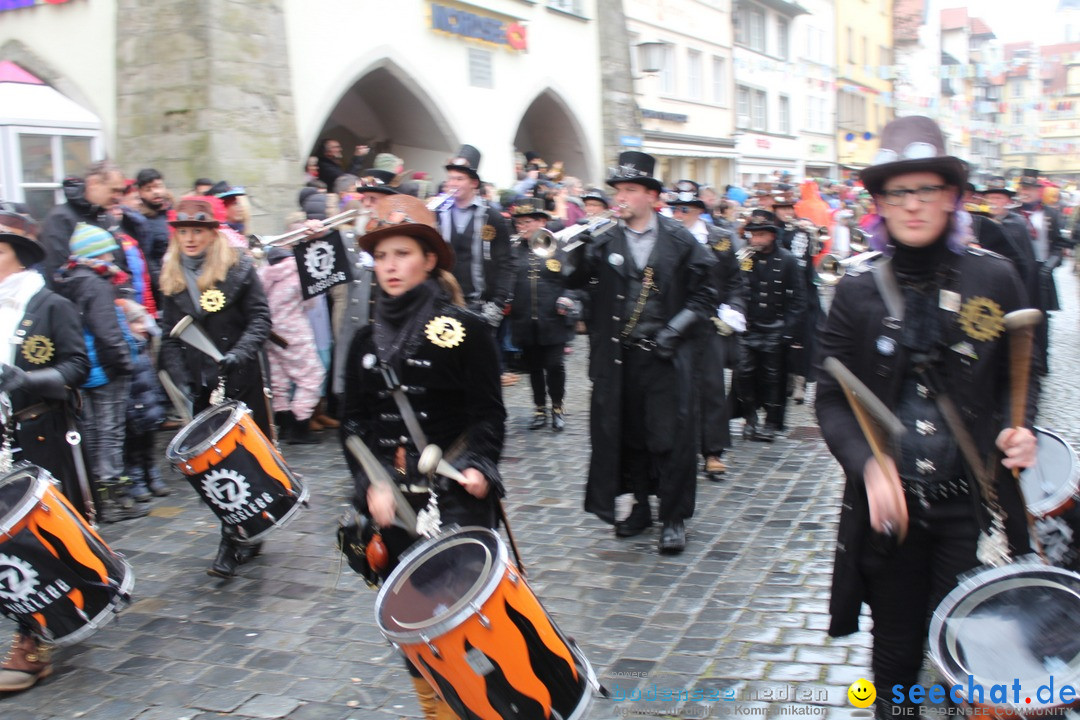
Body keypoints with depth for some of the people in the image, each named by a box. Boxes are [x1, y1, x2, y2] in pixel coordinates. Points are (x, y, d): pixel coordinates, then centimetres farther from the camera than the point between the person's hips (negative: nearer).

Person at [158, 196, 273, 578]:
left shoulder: (238, 268, -3)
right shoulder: (171, 278, 10)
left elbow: (260, 318, -6)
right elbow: (170, 336, 9)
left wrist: (241, 352, -22)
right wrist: (182, 379, -3)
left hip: (242, 382, -4)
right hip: (202, 387, 4)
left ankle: (231, 545, 10)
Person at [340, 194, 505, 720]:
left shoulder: (464, 331, -5)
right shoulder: (367, 340, 9)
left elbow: (488, 414, -6)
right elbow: (355, 421, 7)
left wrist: (476, 466, -23)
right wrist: (371, 483, -7)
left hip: (456, 498, -5)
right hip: (393, 501, 5)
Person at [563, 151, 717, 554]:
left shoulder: (679, 241, 1)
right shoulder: (604, 240, 5)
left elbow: (704, 294, 3)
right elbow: (574, 279, -4)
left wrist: (676, 328, -9)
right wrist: (574, 251, -23)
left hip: (666, 355, -2)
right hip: (617, 355, 2)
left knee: (671, 435, -1)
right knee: (626, 433, 10)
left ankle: (673, 518, 10)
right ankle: (641, 505, 27)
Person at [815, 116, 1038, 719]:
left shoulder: (995, 278, 1)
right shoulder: (858, 292, 1)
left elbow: (1021, 377, 11)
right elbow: (832, 399, 0)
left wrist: (1017, 429, -9)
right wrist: (868, 463, -17)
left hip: (974, 505, 0)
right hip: (887, 505, 1)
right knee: (896, 652, 13)